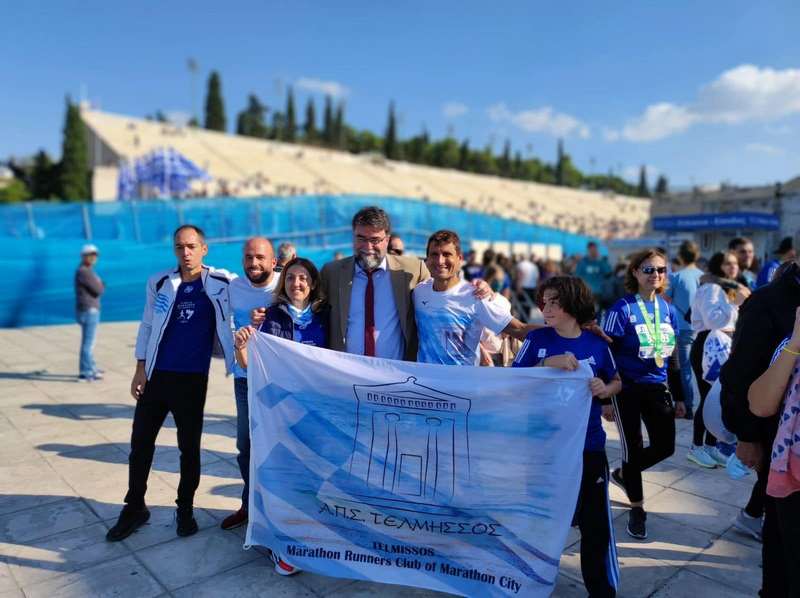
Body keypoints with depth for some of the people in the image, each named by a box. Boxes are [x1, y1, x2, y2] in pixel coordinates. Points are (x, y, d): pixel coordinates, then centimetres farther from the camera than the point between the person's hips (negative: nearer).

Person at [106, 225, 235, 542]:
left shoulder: (222, 282, -5)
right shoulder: (159, 282, 1)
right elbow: (146, 326, 5)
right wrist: (140, 369, 2)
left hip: (193, 379, -2)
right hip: (156, 375, 2)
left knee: (189, 447, 9)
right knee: (140, 443, 11)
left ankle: (185, 509, 29)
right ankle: (134, 508, 31)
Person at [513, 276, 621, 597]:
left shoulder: (596, 344, -2)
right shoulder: (537, 339, -4)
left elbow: (616, 381, 14)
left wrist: (605, 390, -8)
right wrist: (549, 363, -24)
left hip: (588, 445, 0)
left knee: (596, 522, 8)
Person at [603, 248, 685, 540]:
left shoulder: (668, 310, 5)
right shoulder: (622, 309, -13)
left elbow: (672, 356, 12)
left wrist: (679, 397, 14)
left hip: (657, 388, 5)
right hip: (627, 389, -5)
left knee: (665, 446, 8)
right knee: (633, 448, 5)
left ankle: (621, 473, 36)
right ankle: (637, 508, 26)